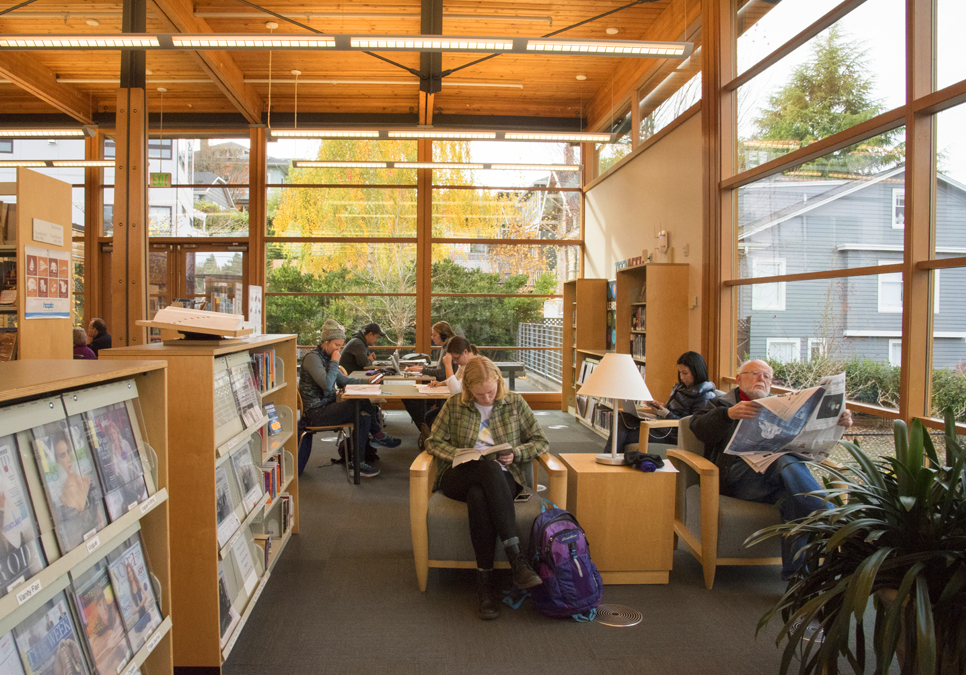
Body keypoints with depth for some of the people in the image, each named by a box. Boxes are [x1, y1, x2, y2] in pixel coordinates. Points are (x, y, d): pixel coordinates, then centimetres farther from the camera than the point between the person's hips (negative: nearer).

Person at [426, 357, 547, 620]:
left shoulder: (514, 402, 9)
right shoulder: (454, 405, 9)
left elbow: (541, 442, 10)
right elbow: (434, 442, 8)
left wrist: (516, 454, -10)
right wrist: (462, 456, -11)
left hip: (502, 478, 0)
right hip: (459, 478, 0)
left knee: (478, 495, -38)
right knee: (490, 469, -38)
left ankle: (486, 581, -38)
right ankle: (516, 558, -43)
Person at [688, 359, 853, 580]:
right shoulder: (720, 404, 21)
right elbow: (700, 428, -3)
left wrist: (838, 422, -5)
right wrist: (729, 414, -24)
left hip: (778, 474, 4)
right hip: (739, 471, -3)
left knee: (793, 499, -34)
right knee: (787, 462, -34)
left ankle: (796, 574, -36)